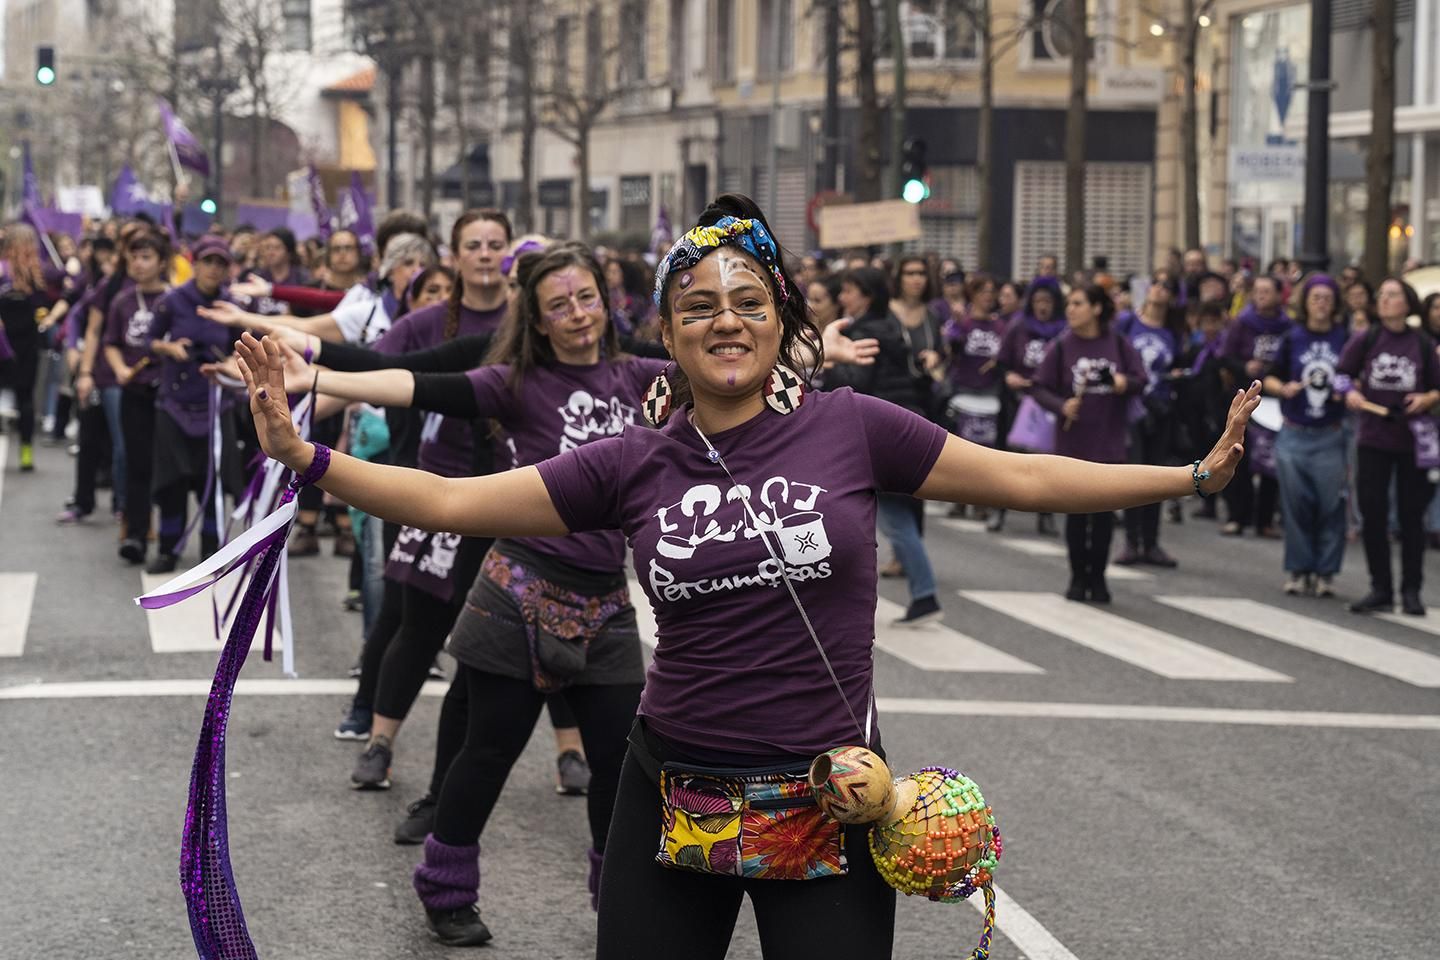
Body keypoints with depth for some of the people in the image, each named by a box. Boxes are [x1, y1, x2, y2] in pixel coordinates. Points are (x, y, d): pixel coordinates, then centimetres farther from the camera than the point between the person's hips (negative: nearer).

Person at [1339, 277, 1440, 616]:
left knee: (1411, 516, 3)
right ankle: (1380, 590, 11)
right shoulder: (1365, 340, 3)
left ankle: (1411, 591, 11)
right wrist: (1350, 393, -10)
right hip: (1373, 439, 1)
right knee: (1372, 514, 2)